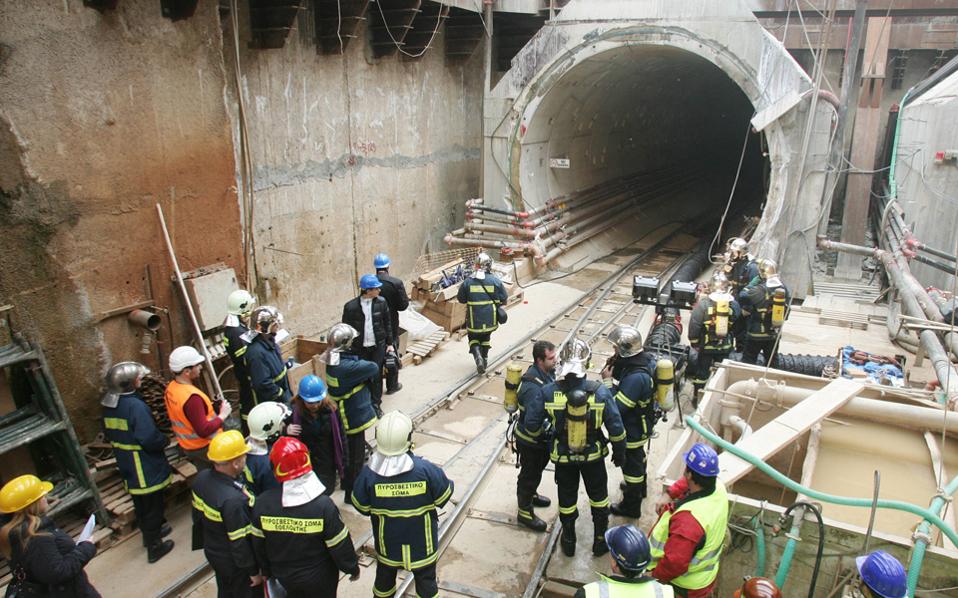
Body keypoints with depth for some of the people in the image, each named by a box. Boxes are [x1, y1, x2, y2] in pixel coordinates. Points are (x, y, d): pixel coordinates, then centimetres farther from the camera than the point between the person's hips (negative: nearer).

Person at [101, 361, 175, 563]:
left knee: (140, 504, 25)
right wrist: (164, 440, -10)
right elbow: (150, 439, -29)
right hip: (146, 469, -8)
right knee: (153, 506, 8)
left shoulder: (108, 405, -1)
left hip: (127, 467, 8)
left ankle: (150, 533, 44)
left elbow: (109, 433, 12)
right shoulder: (135, 406, -28)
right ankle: (154, 548, 20)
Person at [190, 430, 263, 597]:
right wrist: (253, 571, -13)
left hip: (212, 551, 7)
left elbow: (198, 516, 2)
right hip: (234, 562, -7)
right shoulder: (233, 500, -40)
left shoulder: (201, 478, -15)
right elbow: (239, 542, -28)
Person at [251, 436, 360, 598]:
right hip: (319, 578, -3)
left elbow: (259, 545, -5)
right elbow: (340, 546, -20)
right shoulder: (323, 505, -30)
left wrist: (267, 570, 13)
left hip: (284, 575, 3)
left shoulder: (262, 503, -21)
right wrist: (353, 568, -1)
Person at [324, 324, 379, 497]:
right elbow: (373, 368, -24)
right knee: (355, 456, 7)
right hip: (353, 416, -10)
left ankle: (346, 483, 46)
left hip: (347, 414, 10)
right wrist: (371, 374, -4)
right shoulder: (344, 366, -33)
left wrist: (369, 377, -11)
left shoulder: (336, 359, -2)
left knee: (349, 452, 28)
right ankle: (351, 493, 21)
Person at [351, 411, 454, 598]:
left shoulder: (368, 474, -25)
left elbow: (362, 507, -9)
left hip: (387, 544, 2)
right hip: (422, 545, -1)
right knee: (426, 580, 23)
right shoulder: (426, 470, -30)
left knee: (385, 576, 29)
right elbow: (444, 498, -14)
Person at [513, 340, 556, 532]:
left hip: (543, 437, 8)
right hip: (531, 439, -8)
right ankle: (525, 512, 30)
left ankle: (531, 495, 54)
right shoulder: (532, 386, -35)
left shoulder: (548, 372, -7)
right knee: (529, 474, 11)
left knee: (537, 469, 29)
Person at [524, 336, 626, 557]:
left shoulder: (549, 392, -23)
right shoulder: (599, 391, -22)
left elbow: (531, 425, -14)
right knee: (598, 496, 24)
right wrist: (619, 452, 4)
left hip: (563, 458, 0)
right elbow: (616, 428, -14)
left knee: (567, 499, 21)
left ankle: (568, 542, 39)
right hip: (593, 456, 0)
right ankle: (600, 540, 39)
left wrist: (542, 431, 10)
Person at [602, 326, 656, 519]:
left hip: (633, 429, -9)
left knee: (631, 465, 12)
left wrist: (607, 382, -26)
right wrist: (614, 366, -12)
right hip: (641, 423, 9)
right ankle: (640, 489, 56)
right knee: (638, 456, 31)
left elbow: (617, 407, -34)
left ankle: (631, 506, 32)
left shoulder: (636, 377, -39)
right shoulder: (646, 358, -10)